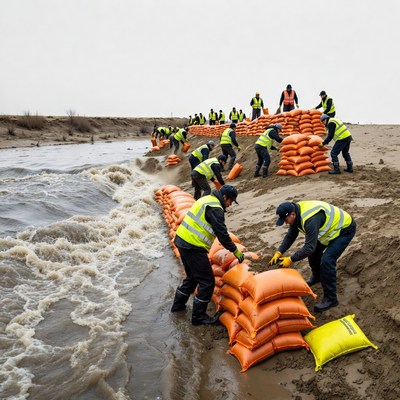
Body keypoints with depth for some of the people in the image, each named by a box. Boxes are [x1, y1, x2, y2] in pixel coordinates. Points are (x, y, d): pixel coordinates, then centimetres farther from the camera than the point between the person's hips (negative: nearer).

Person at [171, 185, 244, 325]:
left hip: (182, 240, 10)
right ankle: (198, 316, 10)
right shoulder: (215, 208, -15)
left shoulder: (207, 199, 15)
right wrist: (235, 251, -6)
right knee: (207, 282, 0)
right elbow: (222, 233, -16)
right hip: (193, 247, -10)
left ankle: (178, 305, 38)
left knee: (192, 276, 26)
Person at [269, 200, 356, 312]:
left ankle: (330, 299, -5)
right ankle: (317, 277, 43)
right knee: (314, 251, 15)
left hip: (345, 229, -9)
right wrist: (279, 252, -7)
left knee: (327, 260, -18)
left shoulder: (310, 219, -38)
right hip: (332, 226, 10)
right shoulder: (296, 213, -8)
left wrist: (291, 259, -27)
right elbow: (290, 236, 3)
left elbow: (309, 247, -35)